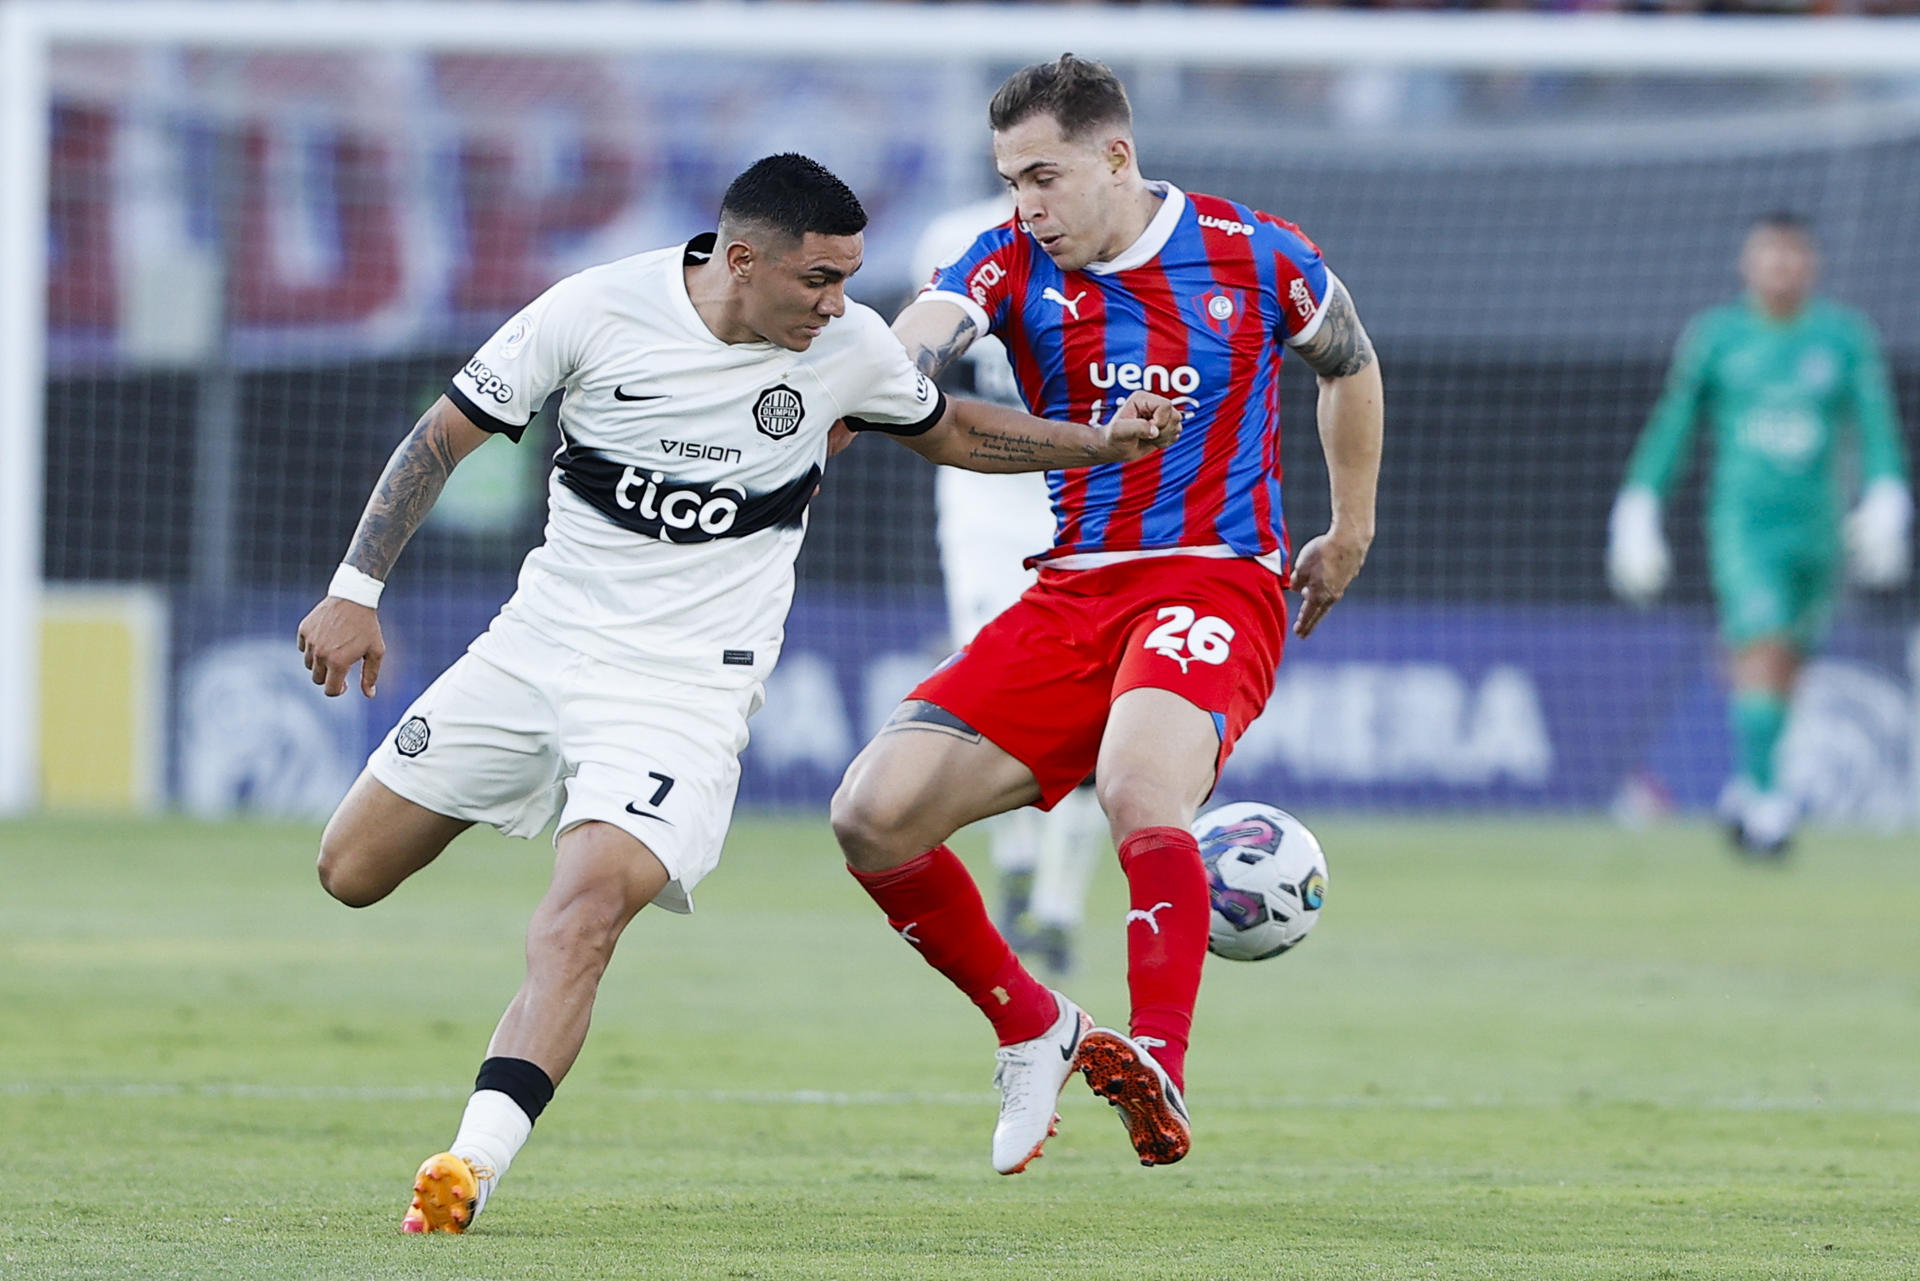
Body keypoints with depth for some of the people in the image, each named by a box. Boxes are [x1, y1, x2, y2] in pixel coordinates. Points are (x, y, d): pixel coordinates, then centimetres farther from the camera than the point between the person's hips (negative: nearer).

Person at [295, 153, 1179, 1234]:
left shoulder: (852, 345, -6)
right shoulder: (598, 311, -12)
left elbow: (946, 431, 17)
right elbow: (444, 437, -3)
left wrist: (1104, 442, 5)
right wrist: (357, 588, -9)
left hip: (685, 683, -2)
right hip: (540, 642, 2)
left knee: (581, 920, -25)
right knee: (351, 872, 10)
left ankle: (474, 1167, -28)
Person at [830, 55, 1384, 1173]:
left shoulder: (1255, 257, 0)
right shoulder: (1010, 265, 1)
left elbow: (1350, 362, 20)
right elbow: (914, 341, -20)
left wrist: (1351, 529, 26)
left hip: (1217, 585, -4)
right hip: (1069, 597, 4)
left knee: (1139, 790, -36)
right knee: (874, 816, -9)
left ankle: (1158, 1075, -41)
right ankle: (1036, 1030, 11)